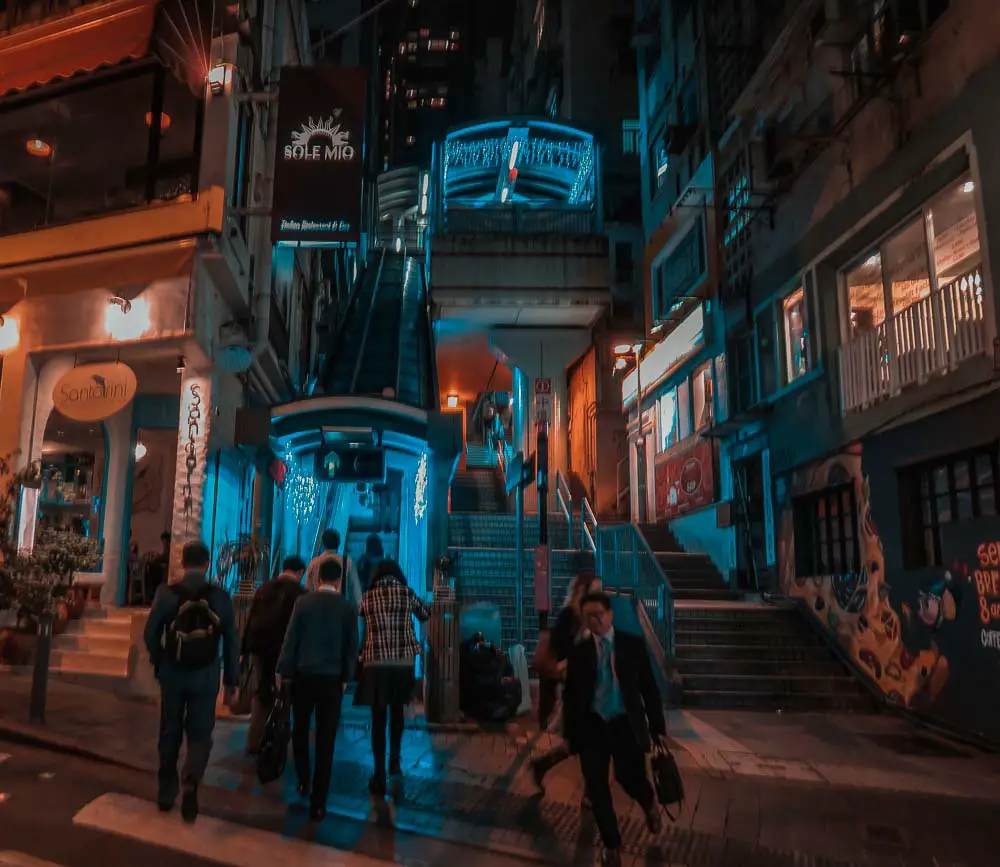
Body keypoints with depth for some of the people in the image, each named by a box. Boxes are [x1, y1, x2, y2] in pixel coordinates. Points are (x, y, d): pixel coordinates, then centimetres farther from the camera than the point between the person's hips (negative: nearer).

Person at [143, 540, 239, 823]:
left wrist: (159, 663, 14)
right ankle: (190, 782, -15)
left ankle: (167, 792, 26)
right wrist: (231, 680, 7)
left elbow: (150, 634, -3)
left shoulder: (166, 593, -7)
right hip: (205, 675, -1)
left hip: (172, 672, 1)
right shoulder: (221, 597, -6)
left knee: (170, 733, 16)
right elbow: (231, 642, -2)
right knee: (200, 734, 9)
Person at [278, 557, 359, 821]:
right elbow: (352, 647, 0)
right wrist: (346, 677, 11)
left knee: (300, 731, 23)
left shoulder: (303, 601, -4)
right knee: (325, 740, 4)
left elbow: (291, 639, -4)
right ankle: (318, 803, 5)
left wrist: (283, 672, 5)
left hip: (303, 675, 1)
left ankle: (303, 782, 31)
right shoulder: (348, 607, -4)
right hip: (332, 679, -1)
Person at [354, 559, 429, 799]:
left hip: (376, 663, 0)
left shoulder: (368, 597, 3)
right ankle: (395, 765, 4)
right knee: (396, 714, 18)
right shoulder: (407, 593, 4)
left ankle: (380, 776, 7)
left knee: (379, 718, 6)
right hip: (404, 662, 1)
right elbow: (425, 615, 19)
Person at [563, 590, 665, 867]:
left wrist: (657, 727, -1)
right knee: (597, 788, 2)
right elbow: (570, 695, 4)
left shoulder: (633, 644, -1)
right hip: (592, 726, 1)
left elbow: (649, 688, 1)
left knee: (631, 779, -2)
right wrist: (569, 732, 2)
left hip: (626, 725, -1)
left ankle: (650, 806, 36)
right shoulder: (578, 652, -1)